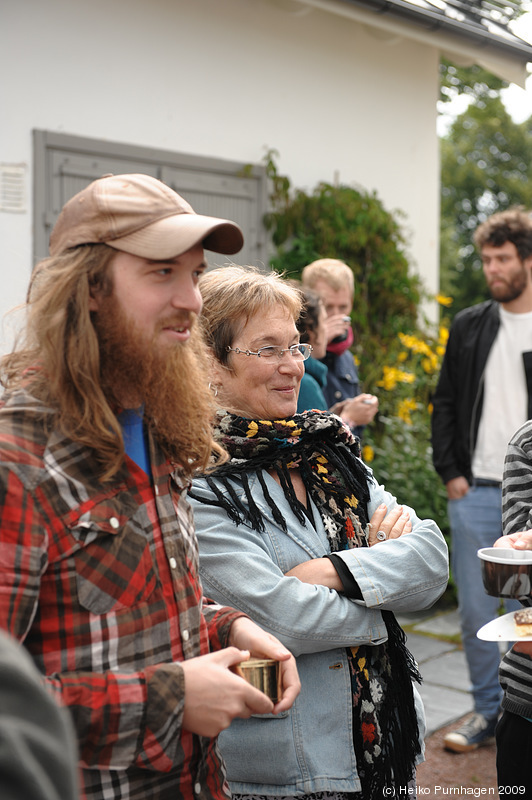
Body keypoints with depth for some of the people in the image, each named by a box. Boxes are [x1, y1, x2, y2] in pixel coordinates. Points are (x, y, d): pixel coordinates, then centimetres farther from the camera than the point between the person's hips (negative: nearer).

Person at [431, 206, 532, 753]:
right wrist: (450, 473, 3)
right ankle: (488, 711, 25)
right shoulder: (468, 327, 9)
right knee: (475, 612, 9)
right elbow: (445, 404, 12)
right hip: (474, 493, 3)